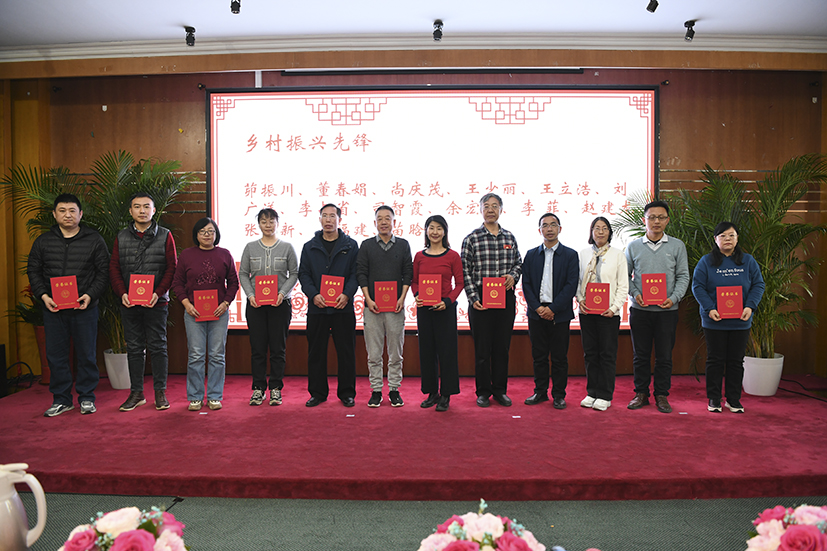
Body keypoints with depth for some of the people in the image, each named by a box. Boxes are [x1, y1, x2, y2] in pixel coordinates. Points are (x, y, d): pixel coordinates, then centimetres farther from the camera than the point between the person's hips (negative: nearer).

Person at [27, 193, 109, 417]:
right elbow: (33, 270, 12)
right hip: (53, 308, 3)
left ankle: (86, 397, 16)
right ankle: (61, 399, 19)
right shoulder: (43, 241, 10)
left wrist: (90, 295, -12)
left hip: (84, 307, -2)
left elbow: (104, 272, 1)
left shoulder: (94, 240, 2)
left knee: (86, 354, 3)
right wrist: (43, 295, -3)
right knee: (56, 354, 7)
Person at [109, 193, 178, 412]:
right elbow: (114, 268, 7)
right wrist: (122, 293, -8)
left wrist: (158, 293, -14)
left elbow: (172, 268, -2)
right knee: (134, 348, 8)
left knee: (158, 347, 3)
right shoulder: (121, 237, 9)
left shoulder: (165, 236, 2)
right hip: (129, 302, 3)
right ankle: (136, 393, 17)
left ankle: (160, 392, 12)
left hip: (156, 302, -2)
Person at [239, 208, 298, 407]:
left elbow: (294, 274, 2)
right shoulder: (251, 247, 8)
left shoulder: (287, 247, 4)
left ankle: (276, 388, 13)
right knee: (257, 347, 4)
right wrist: (250, 295, -8)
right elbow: (243, 274, 7)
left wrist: (282, 293, -13)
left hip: (280, 304, -1)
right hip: (255, 304, 1)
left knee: (278, 347, 3)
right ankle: (258, 388, 14)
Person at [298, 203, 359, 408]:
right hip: (317, 307, 1)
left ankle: (347, 393, 15)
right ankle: (317, 393, 19)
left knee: (346, 351, 3)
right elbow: (303, 274, 6)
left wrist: (347, 294, -13)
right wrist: (313, 294, -10)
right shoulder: (310, 247, 10)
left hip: (343, 307, -1)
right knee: (316, 352, 7)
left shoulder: (351, 245, 6)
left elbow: (355, 273, 2)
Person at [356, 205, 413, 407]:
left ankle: (394, 390, 15)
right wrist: (368, 299, -7)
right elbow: (361, 273, 3)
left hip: (395, 307, 0)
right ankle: (376, 390, 12)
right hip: (372, 306, 0)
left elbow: (408, 273, 5)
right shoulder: (367, 245, 7)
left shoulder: (403, 245, 9)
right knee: (374, 353, 3)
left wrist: (402, 298, -6)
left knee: (396, 352, 5)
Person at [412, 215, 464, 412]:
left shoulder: (452, 256, -1)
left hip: (445, 308, -3)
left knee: (446, 350, 1)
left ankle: (446, 395, 13)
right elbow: (414, 281, 12)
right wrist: (416, 295, -8)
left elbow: (459, 283, -2)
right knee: (427, 350, 9)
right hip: (424, 308, 3)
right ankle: (432, 393, 22)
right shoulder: (419, 256, 7)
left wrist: (447, 301, -15)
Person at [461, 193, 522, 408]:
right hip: (480, 299, -3)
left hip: (506, 298, 3)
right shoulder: (471, 239, -1)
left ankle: (500, 390, 21)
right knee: (482, 347, 3)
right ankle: (483, 391, 15)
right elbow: (465, 271, -4)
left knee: (503, 346, 9)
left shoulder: (509, 237, 10)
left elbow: (519, 262, 18)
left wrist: (513, 275, -4)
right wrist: (473, 298, -11)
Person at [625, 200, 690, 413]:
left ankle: (661, 395, 18)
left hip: (667, 310, 0)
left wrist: (674, 298, -12)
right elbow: (625, 276, 8)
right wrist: (635, 294, -9)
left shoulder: (677, 246, 5)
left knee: (664, 356, 5)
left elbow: (683, 276, 3)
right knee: (641, 355, 7)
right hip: (640, 309, 0)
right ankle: (641, 393, 19)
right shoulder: (633, 247, 6)